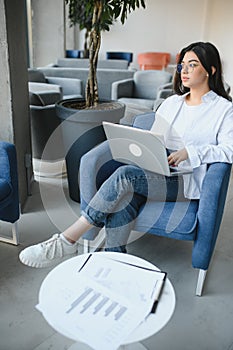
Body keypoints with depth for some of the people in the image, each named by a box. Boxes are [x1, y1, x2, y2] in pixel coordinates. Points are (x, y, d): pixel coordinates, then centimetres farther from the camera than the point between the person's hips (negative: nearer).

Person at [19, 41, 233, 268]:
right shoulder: (171, 103, 21)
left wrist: (189, 152, -19)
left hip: (188, 182, -5)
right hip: (157, 174, 5)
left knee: (125, 175, -30)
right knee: (122, 201, -31)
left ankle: (66, 242, -24)